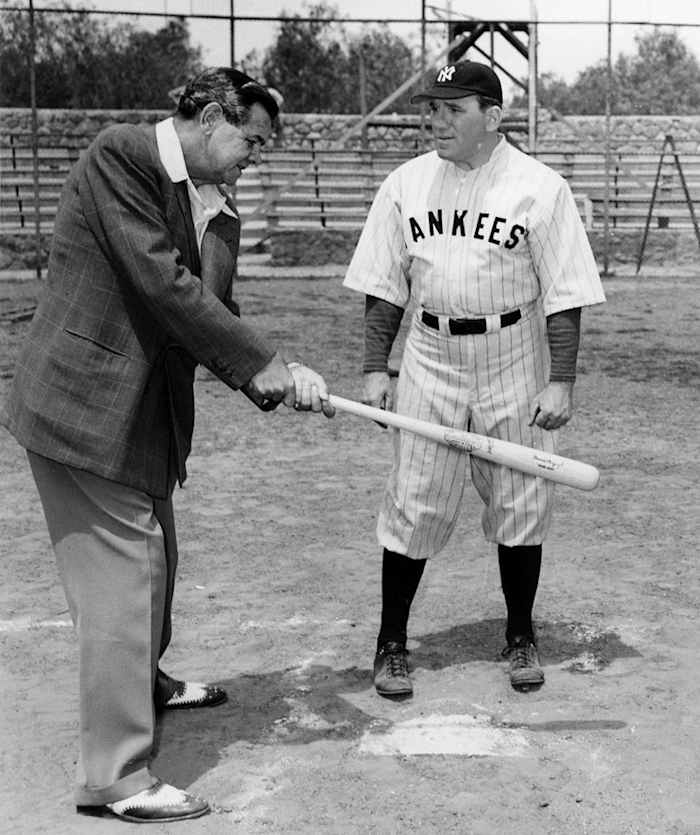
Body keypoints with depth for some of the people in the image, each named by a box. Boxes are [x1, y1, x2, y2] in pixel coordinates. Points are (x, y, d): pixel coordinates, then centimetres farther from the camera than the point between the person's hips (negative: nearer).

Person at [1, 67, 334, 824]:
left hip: (149, 414, 9)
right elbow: (162, 282, -21)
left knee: (153, 560, 23)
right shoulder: (121, 155, -14)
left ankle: (141, 682, 49)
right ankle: (114, 776, 2)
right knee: (121, 578, -7)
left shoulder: (218, 213, 10)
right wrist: (261, 363, -17)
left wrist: (274, 379, -10)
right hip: (85, 405, -9)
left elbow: (213, 315, 8)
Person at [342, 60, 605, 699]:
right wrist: (375, 368, 2)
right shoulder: (405, 184, 3)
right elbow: (385, 285, 7)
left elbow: (564, 294, -7)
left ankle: (521, 635, 26)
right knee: (415, 505, 0)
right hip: (430, 362, 2)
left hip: (514, 365, -1)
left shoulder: (540, 188, -7)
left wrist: (561, 381, -12)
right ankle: (391, 642, 15)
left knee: (520, 504, 6)